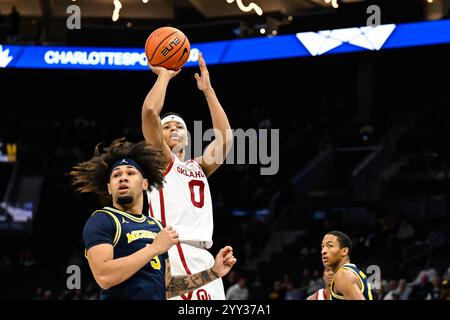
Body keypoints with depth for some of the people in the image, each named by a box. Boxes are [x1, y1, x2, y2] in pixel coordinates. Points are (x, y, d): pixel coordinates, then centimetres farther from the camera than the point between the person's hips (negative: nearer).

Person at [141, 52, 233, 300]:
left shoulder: (198, 167, 25)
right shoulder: (160, 160, 9)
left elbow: (225, 137, 12)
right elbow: (149, 111, -6)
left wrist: (207, 89, 15)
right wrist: (164, 75, 6)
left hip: (203, 257, 7)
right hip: (174, 253, -7)